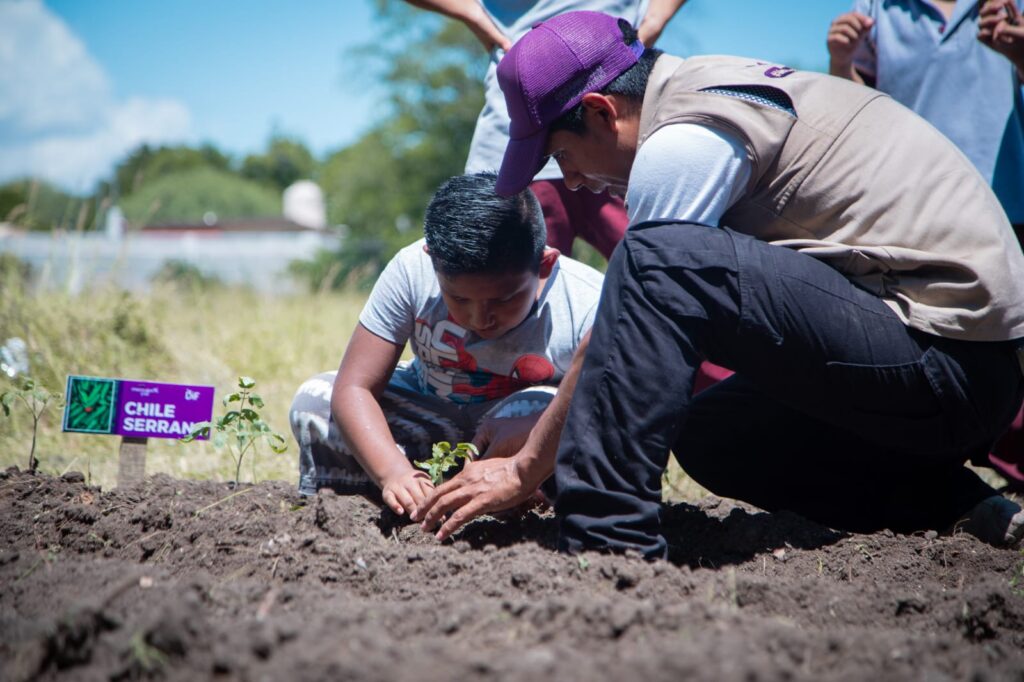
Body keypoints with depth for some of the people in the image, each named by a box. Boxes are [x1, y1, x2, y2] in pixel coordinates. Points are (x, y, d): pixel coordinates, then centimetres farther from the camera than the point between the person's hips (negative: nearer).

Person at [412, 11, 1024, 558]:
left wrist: (525, 469, 2)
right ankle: (959, 510, 11)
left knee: (661, 259, -21)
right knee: (711, 436, 22)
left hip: (941, 352, -10)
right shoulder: (715, 86, 17)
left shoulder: (685, 141, -13)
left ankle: (606, 537, -21)